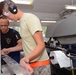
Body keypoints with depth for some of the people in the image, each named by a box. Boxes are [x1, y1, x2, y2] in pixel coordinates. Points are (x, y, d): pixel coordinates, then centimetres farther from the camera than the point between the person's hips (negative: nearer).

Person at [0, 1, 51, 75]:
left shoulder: (30, 18, -14)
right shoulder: (22, 21, 12)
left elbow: (41, 45, -20)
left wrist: (26, 58, -34)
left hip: (40, 65, -8)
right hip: (31, 64, 8)